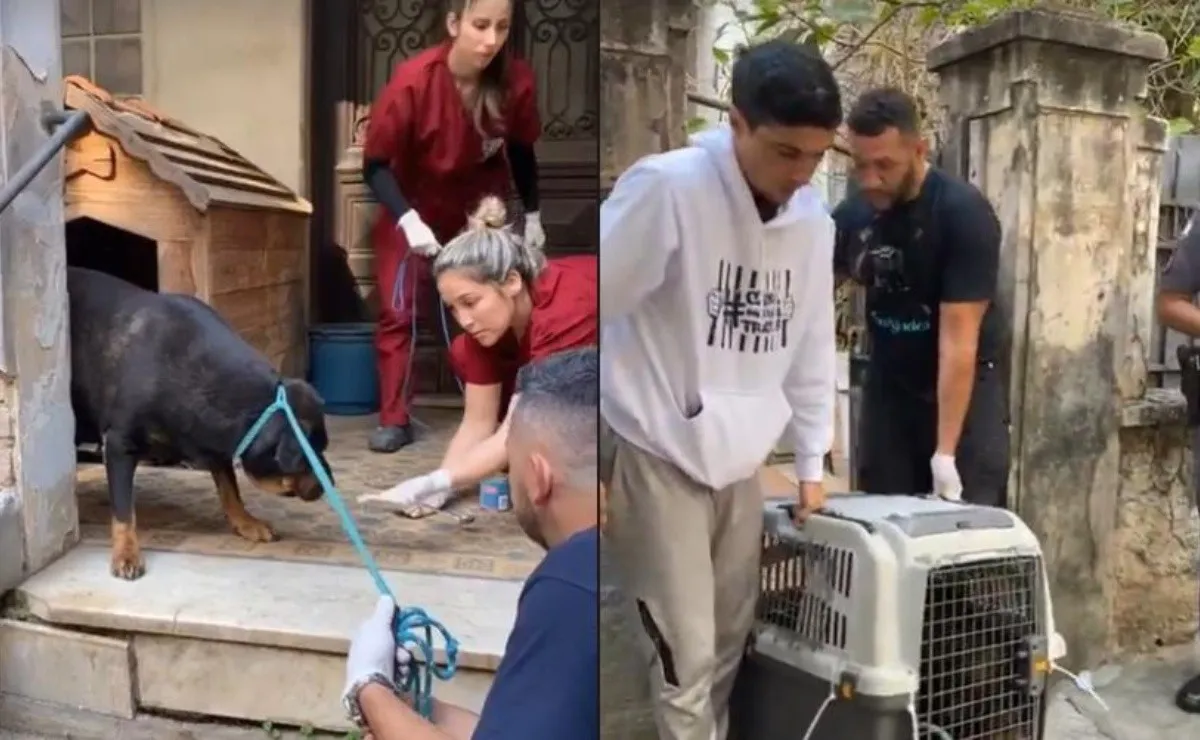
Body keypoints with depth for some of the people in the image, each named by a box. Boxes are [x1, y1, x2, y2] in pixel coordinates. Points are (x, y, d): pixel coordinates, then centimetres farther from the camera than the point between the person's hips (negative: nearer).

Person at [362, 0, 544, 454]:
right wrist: (408, 220, -39)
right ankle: (395, 421, 4)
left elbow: (521, 151, -3)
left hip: (480, 208, 3)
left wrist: (532, 215, 1)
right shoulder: (414, 80, -31)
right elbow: (376, 163, -25)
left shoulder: (516, 81, -23)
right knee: (399, 311, -5)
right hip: (413, 208, -2)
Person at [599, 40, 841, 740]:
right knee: (687, 655, -2)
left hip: (740, 462, 6)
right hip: (657, 457, -6)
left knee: (731, 648, 15)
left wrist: (813, 459, 15)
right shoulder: (665, 189, -19)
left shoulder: (815, 220, 1)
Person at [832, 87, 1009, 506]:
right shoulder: (851, 216, -6)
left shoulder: (964, 213, -20)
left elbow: (958, 341, -24)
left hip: (967, 386, -4)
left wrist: (945, 452, -27)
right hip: (888, 384, 4)